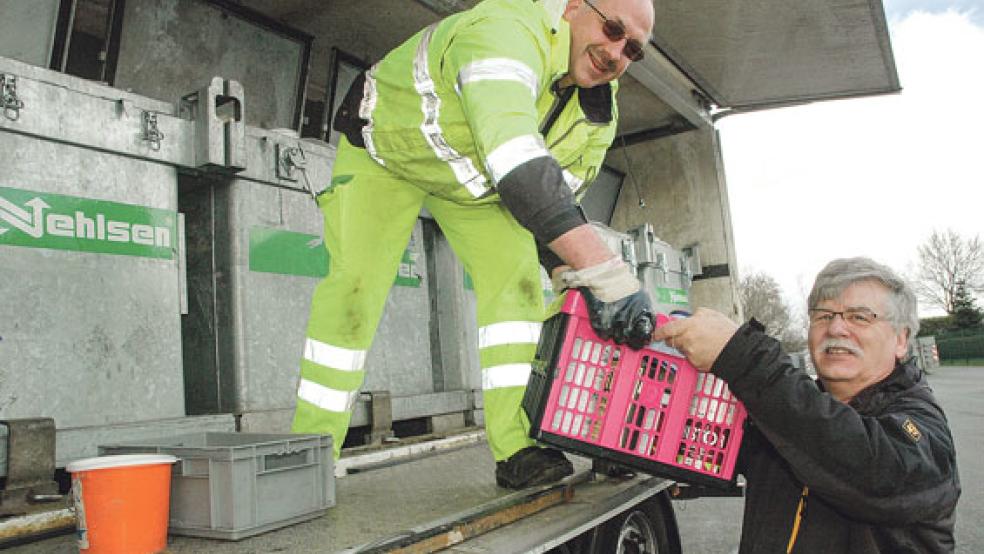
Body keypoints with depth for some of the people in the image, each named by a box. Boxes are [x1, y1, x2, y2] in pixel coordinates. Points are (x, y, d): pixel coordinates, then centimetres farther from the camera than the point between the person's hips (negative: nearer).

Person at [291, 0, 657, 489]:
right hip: (384, 146, -5)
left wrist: (583, 292, -26)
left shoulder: (598, 117, -13)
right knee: (353, 288, -15)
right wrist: (610, 277, -60)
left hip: (474, 179, 6)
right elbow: (518, 167, -55)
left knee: (516, 276, -14)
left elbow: (555, 210, -10)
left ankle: (516, 448, -12)